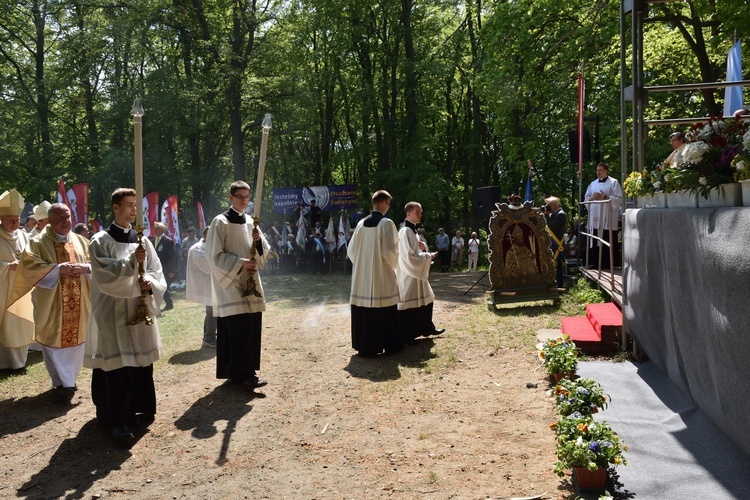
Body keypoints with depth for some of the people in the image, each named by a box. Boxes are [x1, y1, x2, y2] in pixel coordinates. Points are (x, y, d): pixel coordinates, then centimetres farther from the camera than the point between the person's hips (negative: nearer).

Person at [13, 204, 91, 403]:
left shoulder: (81, 241, 9)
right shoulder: (38, 242, -3)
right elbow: (29, 266, -15)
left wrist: (84, 268, -13)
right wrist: (59, 268, -23)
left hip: (78, 303, 4)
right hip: (52, 304, -4)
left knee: (76, 340, 11)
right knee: (55, 342, -1)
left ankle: (70, 379, 28)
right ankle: (63, 384, 9)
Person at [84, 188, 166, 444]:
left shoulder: (142, 240, 11)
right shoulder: (101, 241, -4)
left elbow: (157, 272, 9)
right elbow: (104, 273, -16)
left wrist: (150, 283, -12)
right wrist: (132, 261, -26)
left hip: (140, 309, 5)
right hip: (113, 312, -5)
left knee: (141, 363, 8)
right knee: (117, 367, -6)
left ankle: (137, 411, 22)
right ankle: (117, 420, 1)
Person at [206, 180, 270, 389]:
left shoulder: (250, 221, 12)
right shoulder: (221, 222, -7)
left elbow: (264, 251, 14)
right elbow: (215, 255, -10)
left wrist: (259, 242, -8)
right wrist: (240, 263, -19)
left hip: (250, 282, 7)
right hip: (230, 284, -7)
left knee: (251, 329, 6)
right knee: (239, 330, -11)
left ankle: (238, 371, 17)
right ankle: (244, 373, -6)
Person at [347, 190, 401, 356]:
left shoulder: (361, 223, 6)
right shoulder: (386, 223, -11)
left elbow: (351, 250, 9)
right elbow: (389, 251, -15)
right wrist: (394, 264, 4)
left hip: (362, 276, 5)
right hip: (382, 276, -5)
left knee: (364, 311, 9)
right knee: (384, 312, 3)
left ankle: (364, 345, 15)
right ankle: (390, 344, 11)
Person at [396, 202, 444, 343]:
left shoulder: (412, 230, 13)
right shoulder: (405, 231, -18)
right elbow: (409, 255, -24)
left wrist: (423, 248, -2)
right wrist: (428, 256, -16)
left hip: (417, 273, 10)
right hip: (408, 274, -10)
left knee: (425, 300, 17)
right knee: (408, 305, -3)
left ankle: (427, 329, 29)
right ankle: (405, 336, 6)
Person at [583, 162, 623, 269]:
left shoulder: (614, 182, 3)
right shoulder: (593, 184, 19)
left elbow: (619, 199, -5)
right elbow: (586, 199, 19)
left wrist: (605, 197, -14)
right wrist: (592, 198, -2)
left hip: (608, 219, -5)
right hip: (595, 218, 5)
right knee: (594, 243, 1)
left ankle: (610, 264, -3)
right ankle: (595, 263, 6)